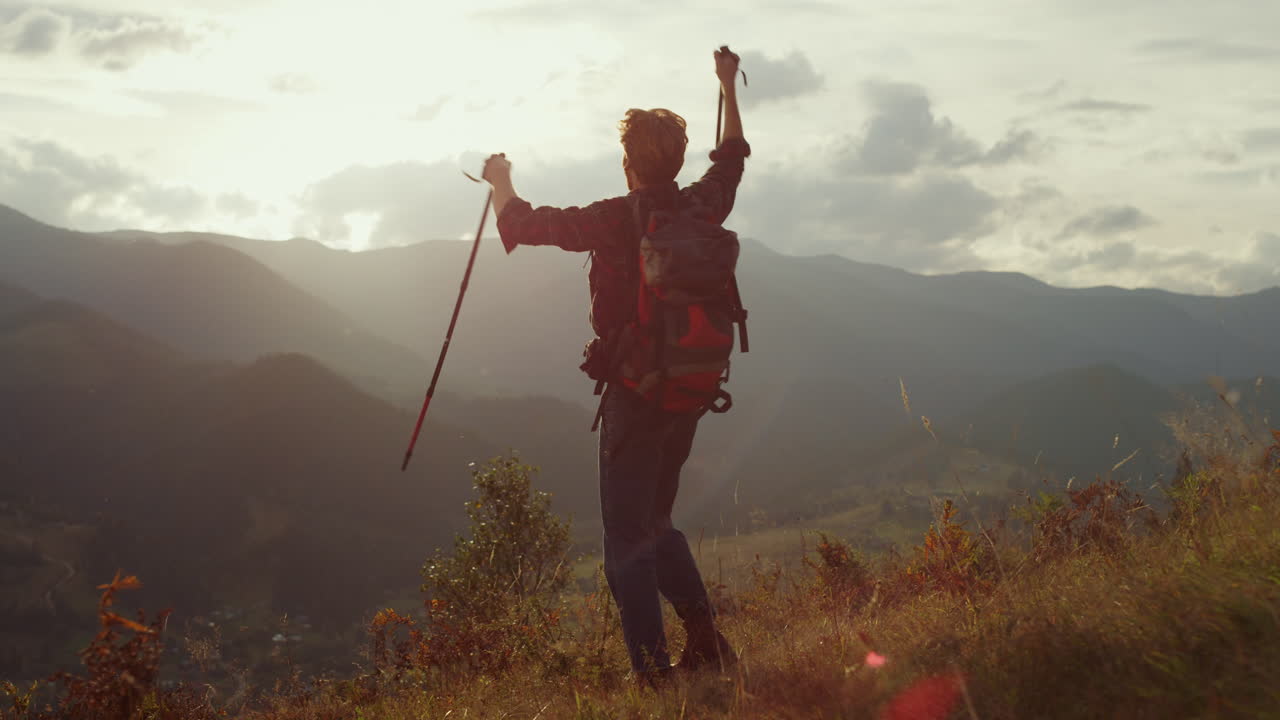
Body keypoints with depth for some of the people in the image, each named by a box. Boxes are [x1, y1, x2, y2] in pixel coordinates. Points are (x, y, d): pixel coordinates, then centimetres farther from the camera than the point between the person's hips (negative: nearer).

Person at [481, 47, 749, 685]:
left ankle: (653, 670, -7)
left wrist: (501, 181, 17)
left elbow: (525, 223, -4)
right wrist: (728, 87, 38)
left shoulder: (617, 220, -13)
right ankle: (706, 643, 17)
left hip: (635, 392, -6)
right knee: (657, 522, 21)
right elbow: (732, 155, 24)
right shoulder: (704, 209, 3)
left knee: (628, 538, -2)